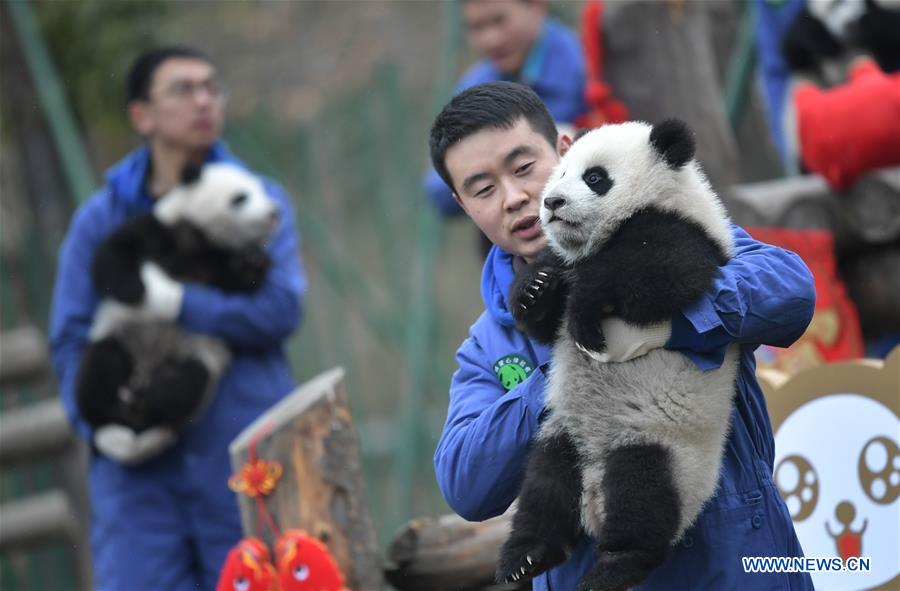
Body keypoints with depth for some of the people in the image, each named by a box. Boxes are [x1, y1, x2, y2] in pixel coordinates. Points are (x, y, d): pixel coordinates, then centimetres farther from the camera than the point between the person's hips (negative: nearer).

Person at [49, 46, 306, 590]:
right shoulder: (101, 219, 10)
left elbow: (281, 309, -7)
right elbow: (71, 338, 5)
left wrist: (171, 304, -12)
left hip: (245, 461, 0)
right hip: (139, 468, 0)